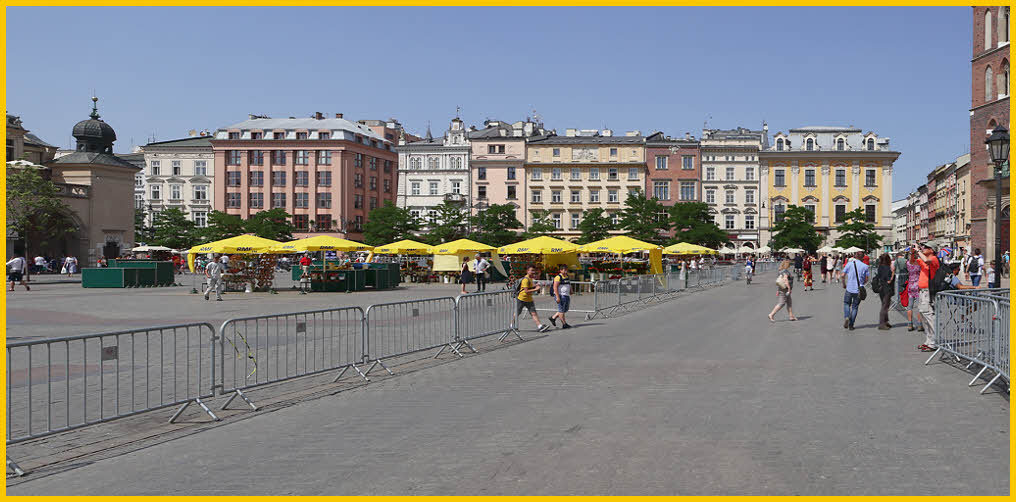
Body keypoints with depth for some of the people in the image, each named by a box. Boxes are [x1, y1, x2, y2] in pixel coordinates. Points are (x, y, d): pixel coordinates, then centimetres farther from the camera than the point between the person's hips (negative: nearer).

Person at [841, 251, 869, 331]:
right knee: (855, 307, 10)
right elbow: (866, 280, 3)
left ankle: (846, 317, -7)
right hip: (859, 290, 1)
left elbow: (843, 275, -5)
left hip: (849, 288, -1)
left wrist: (843, 284, 11)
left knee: (847, 303, 18)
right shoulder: (865, 266, 1)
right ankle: (851, 325, 9)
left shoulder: (849, 264, -1)